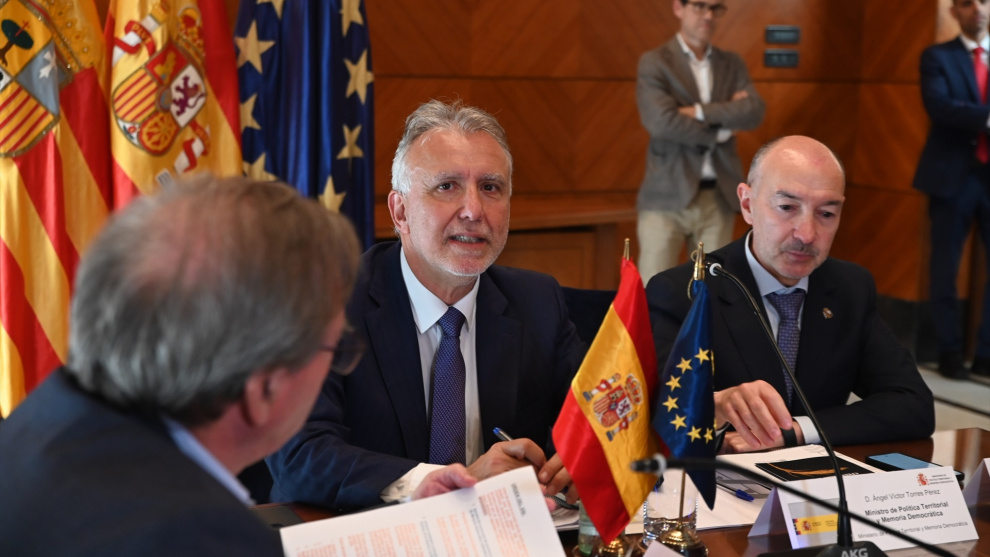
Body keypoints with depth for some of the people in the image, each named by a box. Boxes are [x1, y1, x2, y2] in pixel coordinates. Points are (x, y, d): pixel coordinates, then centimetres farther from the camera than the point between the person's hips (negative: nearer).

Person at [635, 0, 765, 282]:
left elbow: (754, 112, -4)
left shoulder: (732, 64, 13)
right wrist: (721, 130, -7)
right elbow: (661, 121, -16)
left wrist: (699, 112, -14)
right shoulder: (654, 63, -1)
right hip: (668, 196, -4)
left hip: (719, 198, 5)